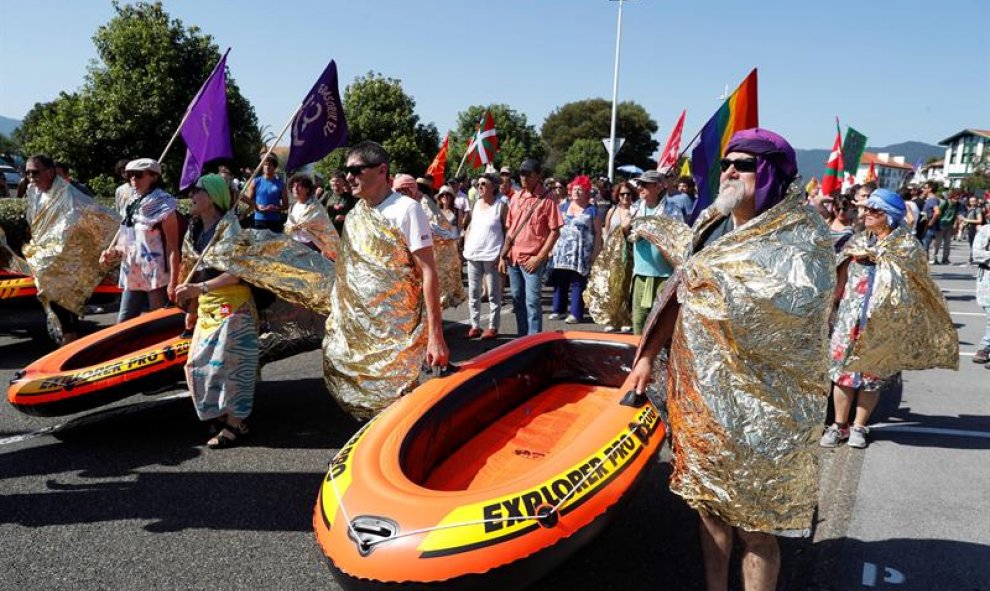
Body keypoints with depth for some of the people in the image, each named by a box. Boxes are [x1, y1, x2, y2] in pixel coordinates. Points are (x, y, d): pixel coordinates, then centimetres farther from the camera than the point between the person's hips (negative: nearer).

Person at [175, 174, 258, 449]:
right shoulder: (197, 230, 13)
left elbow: (237, 272, -19)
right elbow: (200, 271, 17)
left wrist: (199, 288, -24)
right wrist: (192, 309, 17)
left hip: (232, 304, -9)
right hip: (207, 306, 9)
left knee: (227, 362, -7)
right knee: (199, 363, 11)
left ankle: (235, 424, 3)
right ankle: (220, 415, 25)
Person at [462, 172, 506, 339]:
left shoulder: (501, 206, -6)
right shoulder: (476, 204, 12)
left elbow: (508, 232, -6)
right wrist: (466, 246, 7)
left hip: (491, 256, -6)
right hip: (473, 255, 6)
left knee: (493, 294, 2)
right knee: (473, 293, 11)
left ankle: (493, 327, 10)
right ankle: (475, 326, 19)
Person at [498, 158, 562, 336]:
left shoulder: (546, 200, -7)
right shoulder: (515, 198, 10)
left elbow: (554, 232, -9)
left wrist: (539, 258, -14)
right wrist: (503, 255, 9)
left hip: (532, 260, -6)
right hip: (513, 258, 6)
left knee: (532, 302, -6)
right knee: (517, 299, 13)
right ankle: (522, 339, 24)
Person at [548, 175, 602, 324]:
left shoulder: (592, 210, 4)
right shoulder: (563, 207, 15)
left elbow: (598, 232, 2)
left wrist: (595, 253, -6)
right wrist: (552, 246, 9)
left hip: (581, 254, -4)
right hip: (562, 251, 4)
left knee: (578, 283, -3)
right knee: (560, 281, 5)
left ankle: (576, 313, 1)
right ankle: (558, 309, 16)